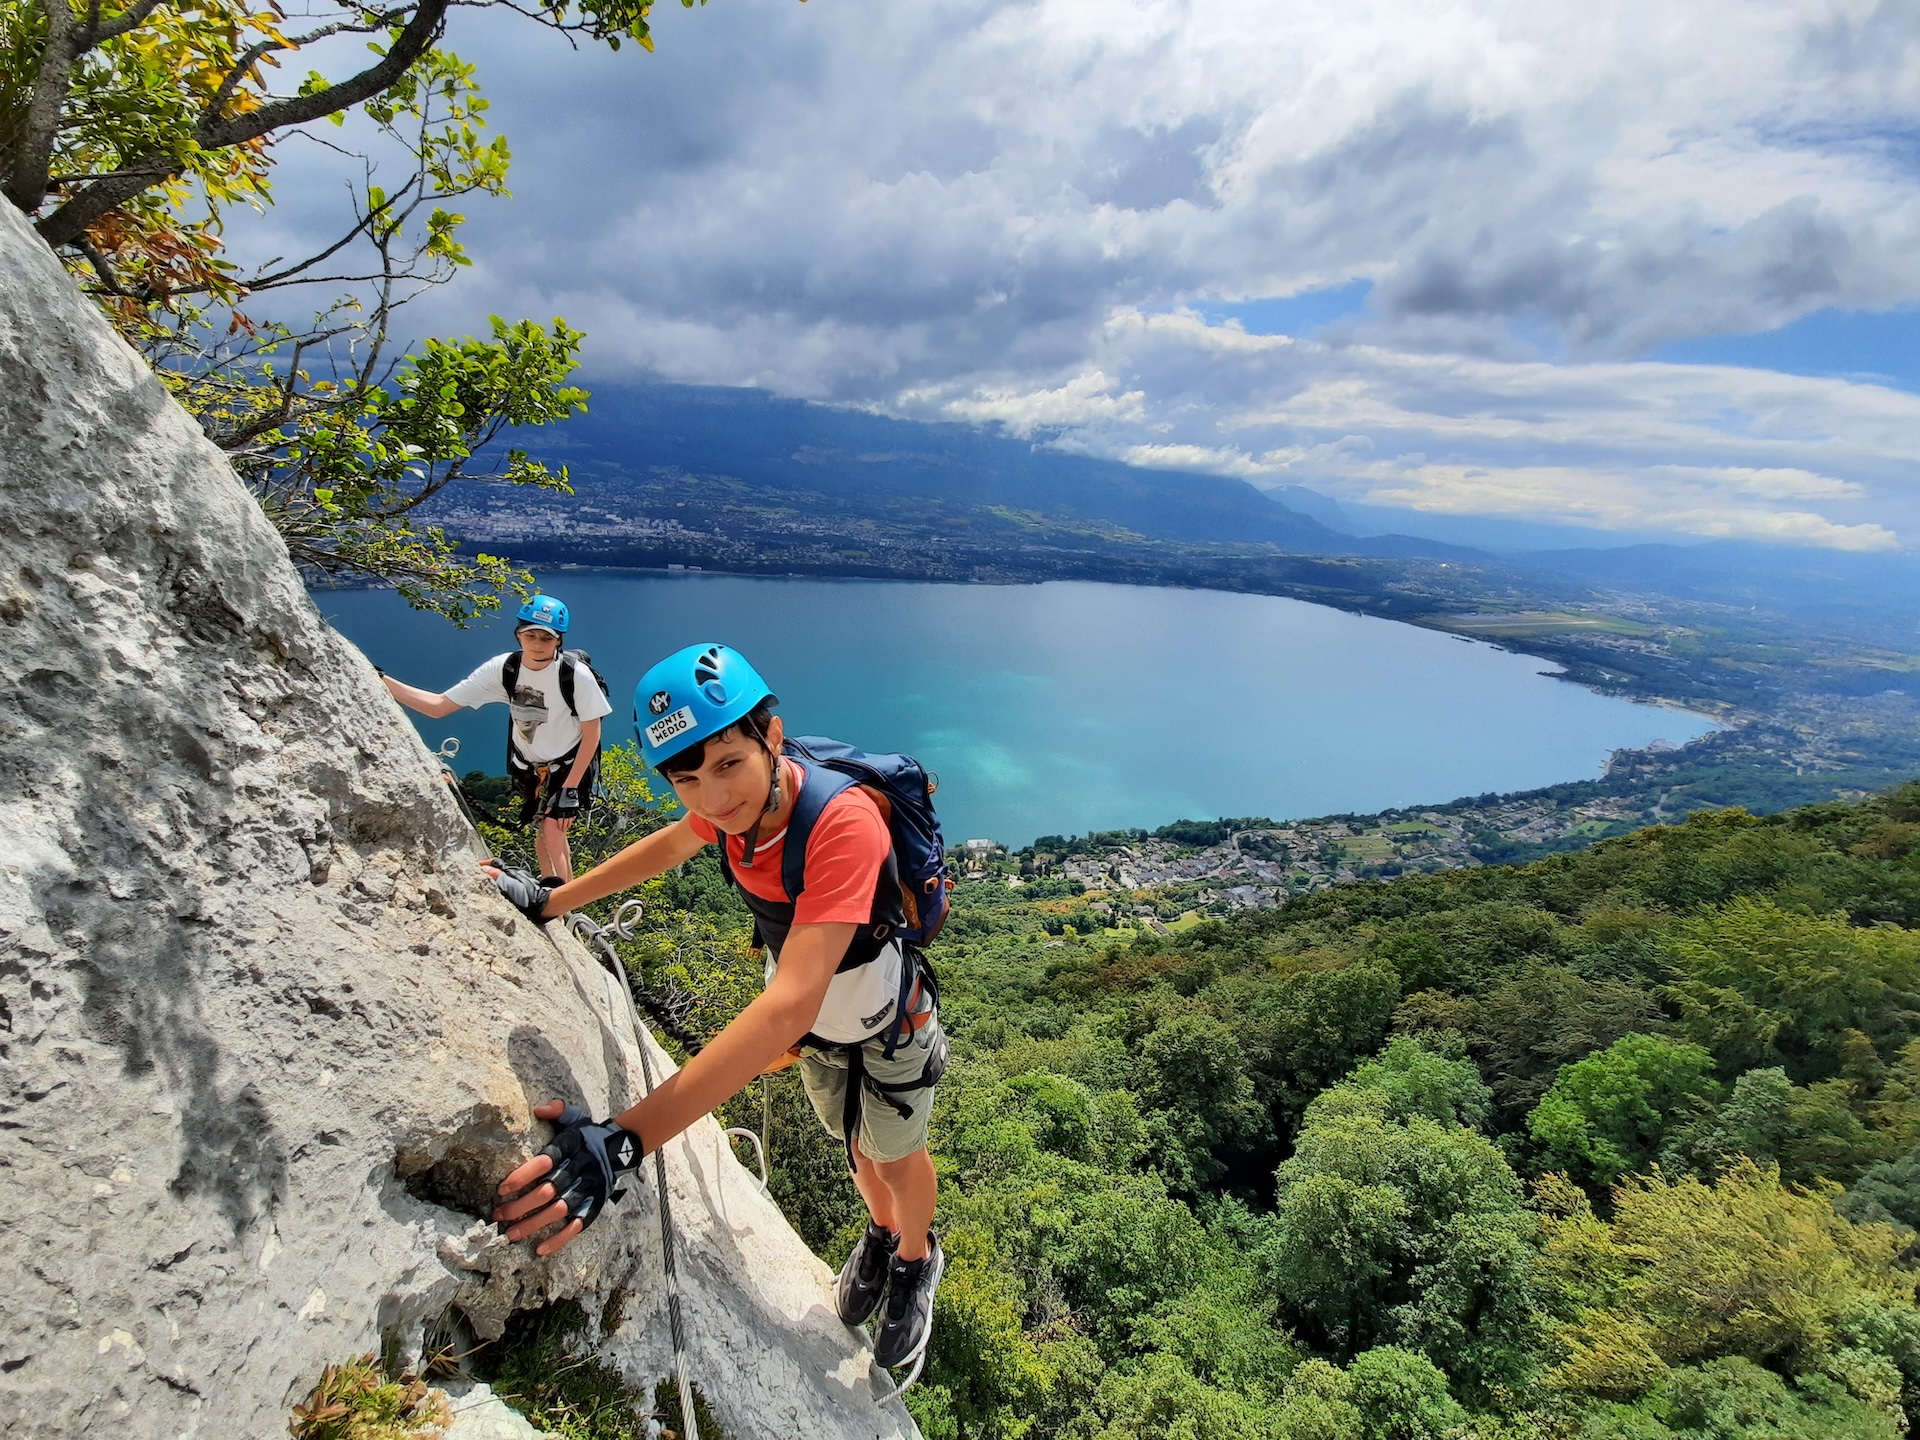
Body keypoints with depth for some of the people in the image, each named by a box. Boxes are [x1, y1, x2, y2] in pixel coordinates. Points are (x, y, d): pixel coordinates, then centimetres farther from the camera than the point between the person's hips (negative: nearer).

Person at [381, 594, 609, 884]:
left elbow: (592, 732, -18)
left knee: (553, 832, -15)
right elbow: (439, 705, -16)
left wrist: (570, 789, -20)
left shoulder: (577, 675, -28)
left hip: (570, 765, -4)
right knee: (542, 830, 12)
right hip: (528, 765, 4)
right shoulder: (503, 669, -18)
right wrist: (380, 680, -26)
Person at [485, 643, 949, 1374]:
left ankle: (915, 1261, 55)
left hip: (884, 1023, -5)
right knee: (853, 1141, 30)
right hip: (812, 1018, 5)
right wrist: (548, 901, 3)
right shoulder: (734, 797, -23)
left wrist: (623, 1141, -56)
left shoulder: (841, 821, -44)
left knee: (897, 1155, 23)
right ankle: (880, 1234, 62)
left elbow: (790, 1007, -51)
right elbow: (670, 844, 2)